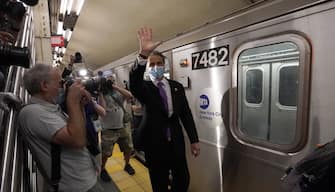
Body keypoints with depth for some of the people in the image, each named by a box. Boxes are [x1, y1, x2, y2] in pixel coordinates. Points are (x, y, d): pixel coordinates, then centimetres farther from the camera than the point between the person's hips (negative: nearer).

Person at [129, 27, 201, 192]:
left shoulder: (177, 87, 2)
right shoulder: (145, 88, -6)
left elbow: (186, 114, 4)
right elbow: (134, 82, -31)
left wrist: (194, 140, 3)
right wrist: (143, 54, -46)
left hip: (177, 142, 3)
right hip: (155, 144, -2)